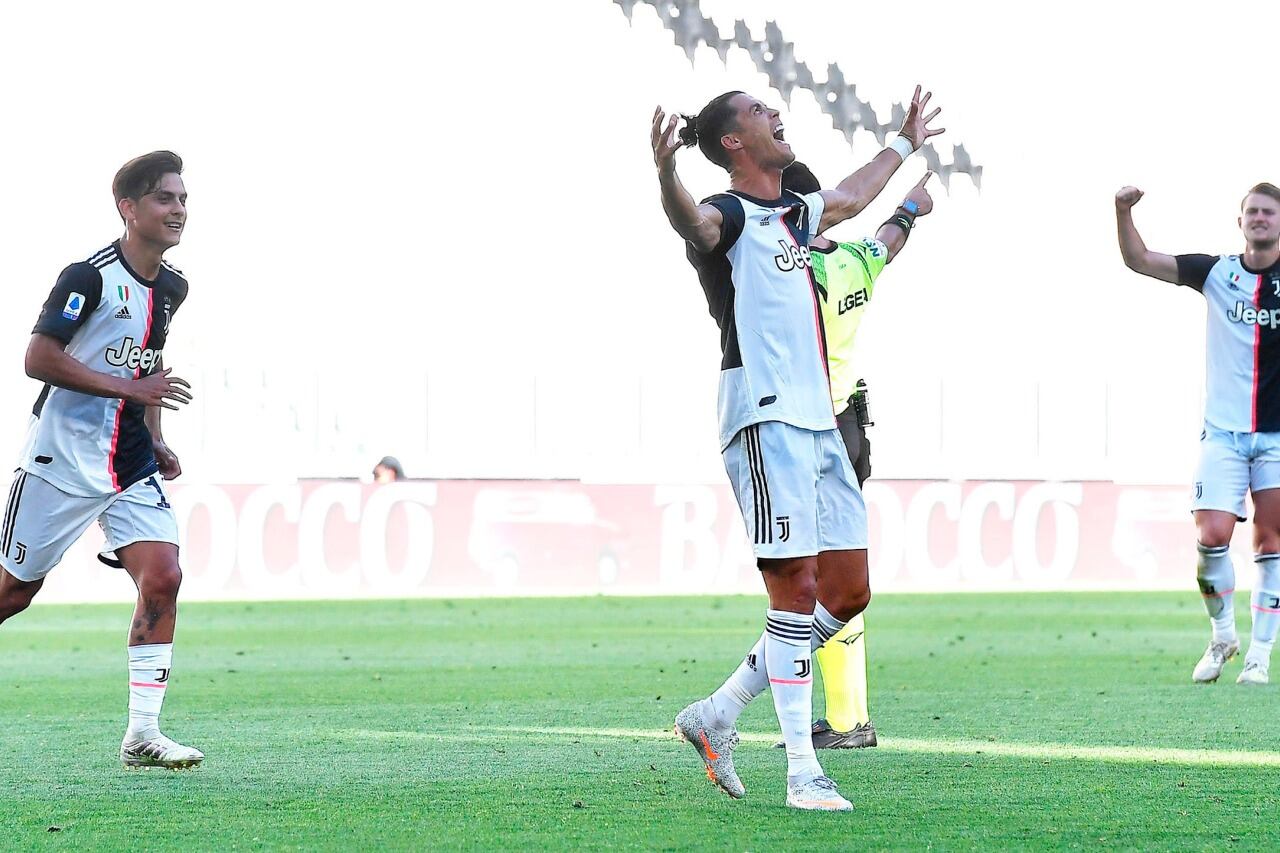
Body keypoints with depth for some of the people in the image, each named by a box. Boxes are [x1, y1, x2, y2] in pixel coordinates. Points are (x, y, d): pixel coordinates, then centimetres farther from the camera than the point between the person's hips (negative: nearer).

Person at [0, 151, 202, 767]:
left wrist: (155, 441, 15)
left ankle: (142, 737, -9)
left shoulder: (171, 288, 9)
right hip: (61, 457, -6)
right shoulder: (89, 277, -15)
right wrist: (129, 388, -22)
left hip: (130, 464, 6)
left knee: (162, 577, -12)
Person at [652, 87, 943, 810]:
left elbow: (848, 199, 43)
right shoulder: (730, 215, -7)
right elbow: (694, 222, -32)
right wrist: (666, 175, -54)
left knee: (848, 591, 9)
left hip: (820, 422, 9)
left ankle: (718, 716, 17)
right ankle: (803, 774, -8)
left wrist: (905, 145, 57)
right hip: (766, 419, -9)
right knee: (797, 588, -11)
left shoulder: (793, 214, 20)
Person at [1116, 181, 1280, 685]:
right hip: (1223, 432, 1)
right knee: (1212, 536, -9)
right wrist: (1123, 212, -9)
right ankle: (1222, 635, 14)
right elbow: (1139, 260, 6)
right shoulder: (1218, 273, 5)